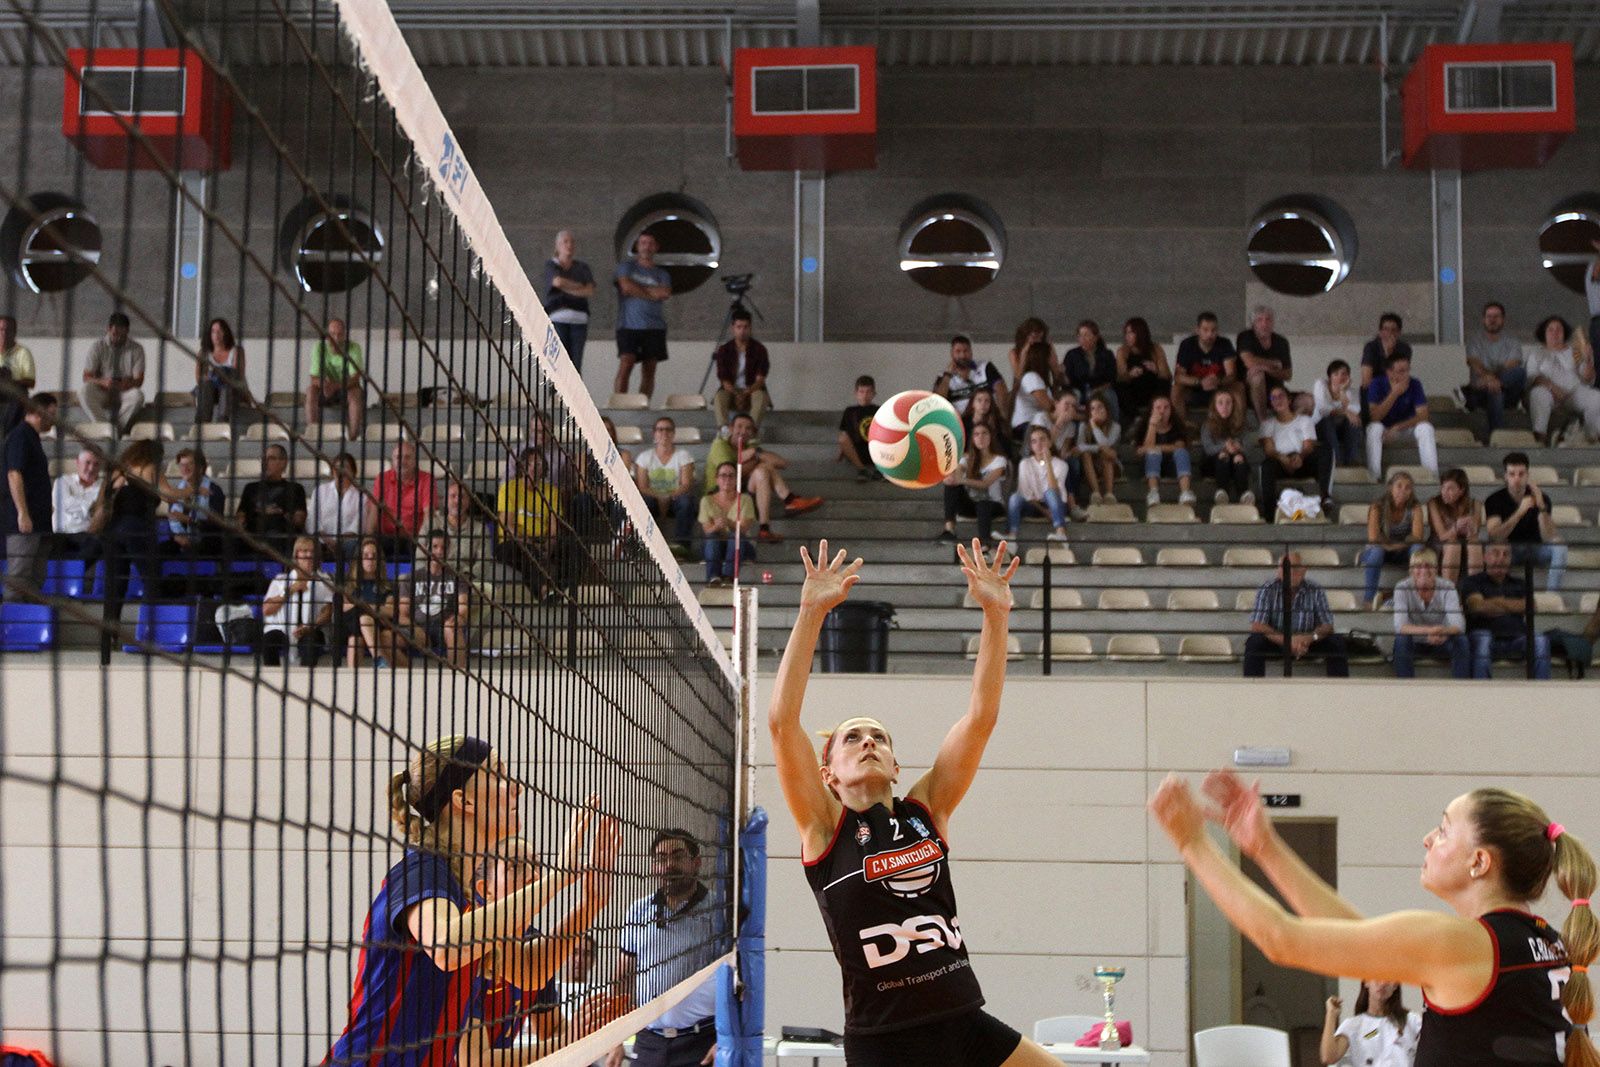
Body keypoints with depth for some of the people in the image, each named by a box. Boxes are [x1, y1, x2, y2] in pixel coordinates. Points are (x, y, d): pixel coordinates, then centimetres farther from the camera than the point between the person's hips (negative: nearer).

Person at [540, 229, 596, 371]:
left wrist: (566, 288, -5)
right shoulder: (550, 266, 6)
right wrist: (579, 286, 0)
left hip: (578, 318, 3)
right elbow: (558, 281, -14)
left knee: (575, 366, -2)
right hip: (556, 318, -3)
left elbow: (590, 291, 0)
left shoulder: (582, 268, 15)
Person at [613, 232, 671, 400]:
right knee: (625, 366, -16)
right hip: (629, 325, -3)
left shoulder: (661, 273, 15)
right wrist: (652, 294, -2)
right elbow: (626, 286, -9)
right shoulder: (626, 266, 10)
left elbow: (665, 292, -5)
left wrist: (637, 289, -5)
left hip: (654, 327, 3)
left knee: (649, 371, 1)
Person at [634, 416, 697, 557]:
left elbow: (686, 485, -6)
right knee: (640, 502, -33)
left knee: (686, 500, -35)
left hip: (676, 499, 0)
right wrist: (659, 498, -21)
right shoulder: (645, 457, 9)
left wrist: (669, 498, -25)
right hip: (654, 499, 1)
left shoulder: (683, 455, 5)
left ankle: (680, 544, -44)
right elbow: (642, 487, -2)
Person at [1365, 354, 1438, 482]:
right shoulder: (1377, 384, -15)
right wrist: (1394, 393, -31)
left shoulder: (1415, 385, -11)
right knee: (1374, 428, -34)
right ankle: (1373, 475, -36)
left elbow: (1422, 416, -18)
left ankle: (1433, 474, -27)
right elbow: (1374, 416, -24)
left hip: (1407, 428, 1)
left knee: (1426, 428, -28)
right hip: (1384, 429, -1)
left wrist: (1398, 427, -31)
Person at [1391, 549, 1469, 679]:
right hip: (1414, 643, -1)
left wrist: (1444, 632, -51)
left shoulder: (1448, 588, -16)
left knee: (1461, 640, -28)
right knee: (1401, 639, -33)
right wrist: (1428, 631, -47)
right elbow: (1399, 626, -30)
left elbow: (1458, 626, -26)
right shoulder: (1403, 588, -18)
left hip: (1441, 643, 1)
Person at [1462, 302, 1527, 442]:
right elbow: (1475, 365, -7)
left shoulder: (1511, 343, 14)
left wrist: (1490, 379, -26)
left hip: (1507, 390, 1)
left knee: (1521, 371, -33)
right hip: (1480, 392, -1)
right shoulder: (1475, 340, 14)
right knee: (1495, 393, -39)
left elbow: (1511, 368, -5)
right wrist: (1489, 377, -32)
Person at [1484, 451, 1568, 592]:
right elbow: (1495, 536, -27)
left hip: (1534, 548, 2)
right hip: (1508, 550, -2)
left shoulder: (1541, 498, -8)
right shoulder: (1495, 500, -12)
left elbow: (1548, 537, -19)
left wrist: (1541, 507, -34)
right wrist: (1520, 511, -37)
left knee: (1558, 545, -27)